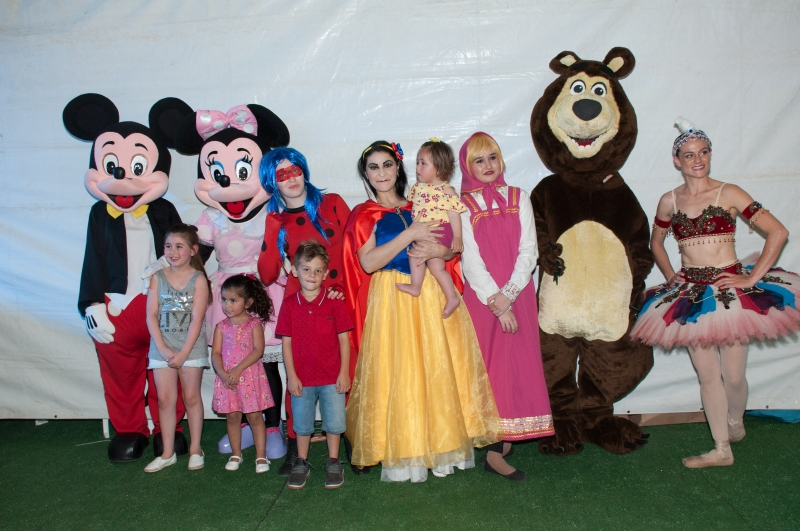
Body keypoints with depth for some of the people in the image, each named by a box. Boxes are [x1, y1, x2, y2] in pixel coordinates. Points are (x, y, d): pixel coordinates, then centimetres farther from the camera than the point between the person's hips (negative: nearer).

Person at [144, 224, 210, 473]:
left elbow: (197, 319, -10)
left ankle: (195, 450, 18)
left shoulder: (198, 279, -5)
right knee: (165, 398, 5)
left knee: (191, 397, 6)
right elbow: (151, 315, -1)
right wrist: (163, 349, -10)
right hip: (162, 347, 3)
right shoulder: (157, 278, 3)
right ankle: (167, 453, 16)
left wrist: (183, 353, -14)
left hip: (191, 346, -2)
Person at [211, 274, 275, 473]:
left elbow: (258, 350, -13)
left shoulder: (254, 324, -4)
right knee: (232, 417, 9)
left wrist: (238, 370, -20)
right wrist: (222, 373, -16)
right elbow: (215, 353, 1)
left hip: (250, 376, -3)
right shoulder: (222, 326, 6)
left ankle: (261, 455, 10)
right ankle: (236, 454, 23)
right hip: (227, 379, 3)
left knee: (255, 416, 1)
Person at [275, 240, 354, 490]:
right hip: (301, 378, 1)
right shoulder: (289, 304, -3)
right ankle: (301, 463, 32)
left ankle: (333, 463, 28)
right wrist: (291, 375, -4)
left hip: (332, 377, -1)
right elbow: (287, 342, -1)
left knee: (334, 422, 9)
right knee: (302, 424, 14)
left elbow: (344, 340, -4)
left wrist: (344, 373, -7)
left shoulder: (335, 303, -6)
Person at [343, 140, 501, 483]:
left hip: (432, 296, 3)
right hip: (391, 300, -3)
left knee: (438, 368, 2)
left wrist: (440, 251, -10)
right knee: (396, 373, -4)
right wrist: (410, 235, -14)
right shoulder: (364, 215, 5)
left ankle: (441, 445, 17)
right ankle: (403, 454, 9)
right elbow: (368, 263, -11)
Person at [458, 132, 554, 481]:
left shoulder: (518, 198, 9)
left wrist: (508, 294, -12)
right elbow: (471, 261, -5)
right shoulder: (463, 207, 2)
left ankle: (506, 436, 17)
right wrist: (496, 302, -13)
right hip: (482, 297, -2)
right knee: (491, 365, -3)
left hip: (518, 295, 3)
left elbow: (528, 251, 1)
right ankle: (495, 452, -1)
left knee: (518, 363, 3)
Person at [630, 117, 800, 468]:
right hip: (690, 295, 3)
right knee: (707, 375, 7)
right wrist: (671, 278, 9)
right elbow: (656, 243, 21)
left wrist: (752, 278, -12)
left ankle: (736, 423, 36)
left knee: (733, 375, 3)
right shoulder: (670, 201, 5)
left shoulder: (728, 194, -6)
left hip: (730, 290, -3)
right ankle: (722, 449, 21)